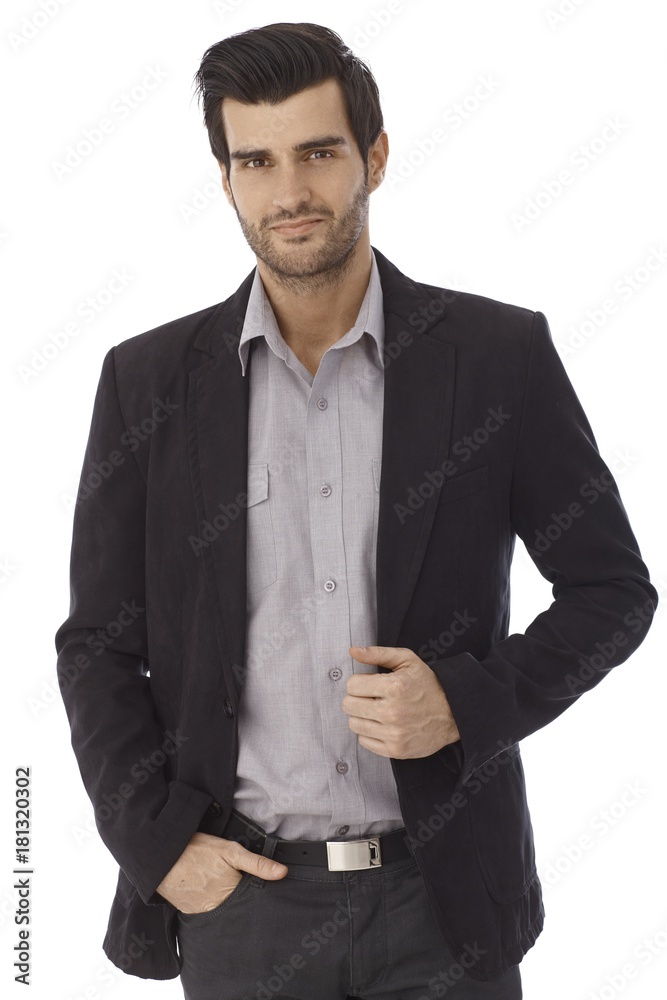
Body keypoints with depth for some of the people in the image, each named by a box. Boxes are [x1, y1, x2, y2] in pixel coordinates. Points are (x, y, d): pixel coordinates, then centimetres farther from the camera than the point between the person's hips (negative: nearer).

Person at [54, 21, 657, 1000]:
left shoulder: (500, 354, -5)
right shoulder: (149, 379, -1)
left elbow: (614, 587, 1)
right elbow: (97, 643, 4)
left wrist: (471, 698, -13)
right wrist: (158, 842, -5)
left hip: (442, 892, -1)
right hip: (241, 893, 1)